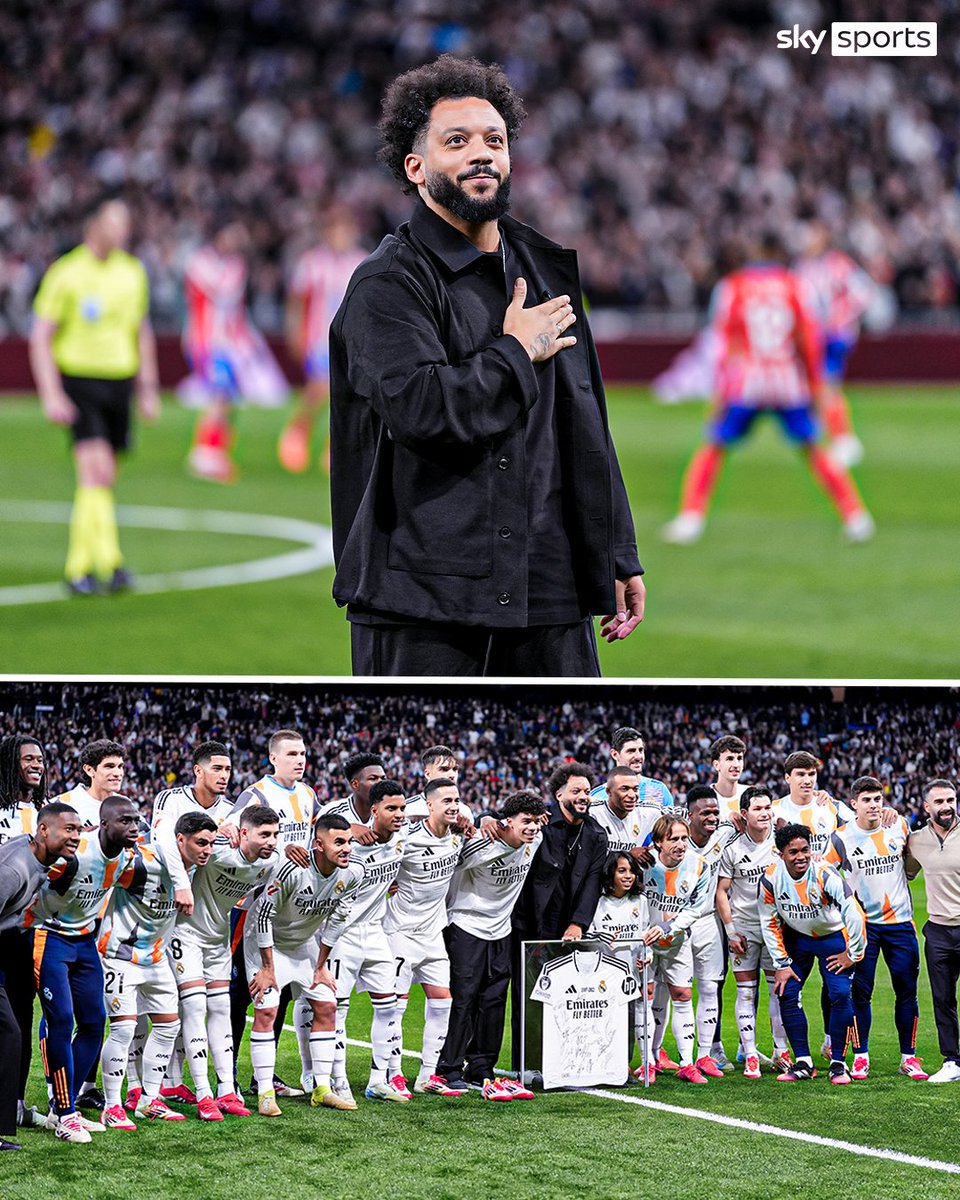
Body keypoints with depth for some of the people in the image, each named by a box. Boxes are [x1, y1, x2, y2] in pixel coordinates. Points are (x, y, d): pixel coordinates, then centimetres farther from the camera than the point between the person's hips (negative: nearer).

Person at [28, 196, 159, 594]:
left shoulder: (133, 272, 10)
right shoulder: (66, 274, -7)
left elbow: (142, 333, 21)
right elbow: (40, 337, -7)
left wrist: (148, 389, 17)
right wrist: (51, 395, -15)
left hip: (120, 382, 5)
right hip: (78, 380, -5)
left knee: (102, 478, 7)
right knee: (96, 471, -19)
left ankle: (80, 566, 16)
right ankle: (107, 560, -21)